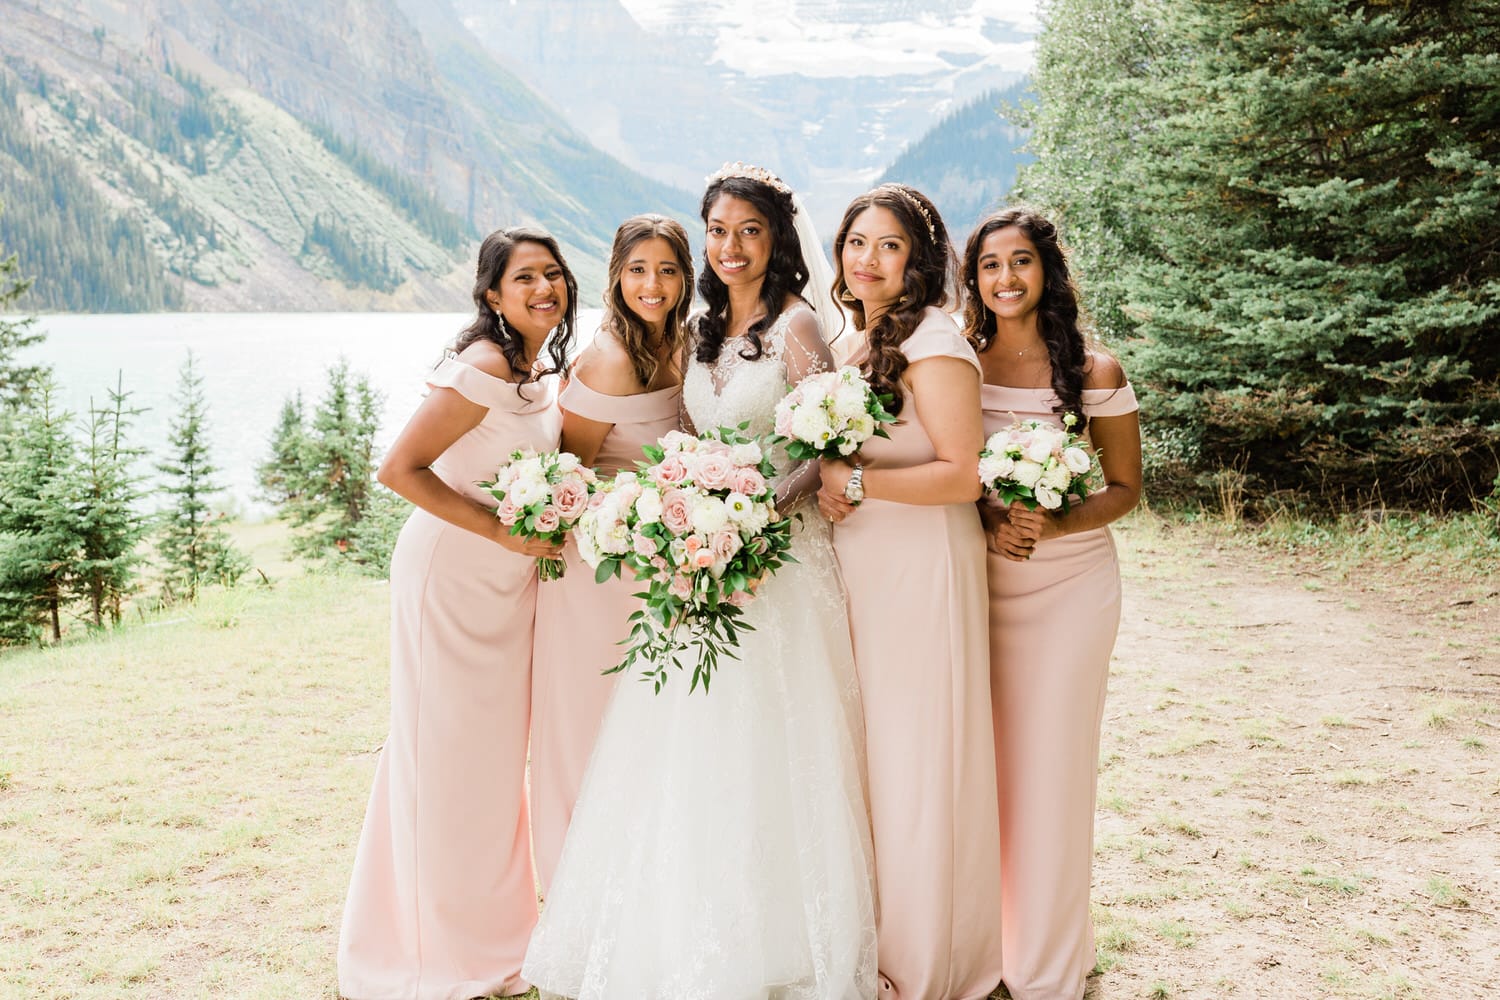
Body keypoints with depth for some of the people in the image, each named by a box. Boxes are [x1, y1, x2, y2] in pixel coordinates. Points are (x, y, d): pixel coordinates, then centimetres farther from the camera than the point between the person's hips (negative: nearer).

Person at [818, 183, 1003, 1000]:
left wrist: (856, 483, -19)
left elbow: (961, 474, -19)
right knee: (868, 754, 14)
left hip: (923, 566, -8)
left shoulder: (934, 344, -13)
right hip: (859, 565, 8)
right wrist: (825, 490, 6)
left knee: (917, 757, 1)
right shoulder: (857, 342, 13)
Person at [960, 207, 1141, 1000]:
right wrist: (988, 519, -13)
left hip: (1071, 583, -2)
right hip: (980, 578, 2)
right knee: (985, 756, 7)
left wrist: (1054, 525, -17)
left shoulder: (1093, 372, -4)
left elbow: (1124, 487, 1)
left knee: (1051, 761, 2)